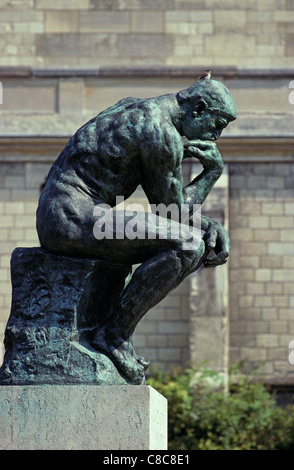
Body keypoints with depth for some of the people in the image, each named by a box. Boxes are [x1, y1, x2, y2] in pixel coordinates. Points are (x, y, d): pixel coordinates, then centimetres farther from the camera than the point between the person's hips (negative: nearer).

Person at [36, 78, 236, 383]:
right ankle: (114, 335, -14)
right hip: (72, 217, -10)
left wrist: (210, 226, 9)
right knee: (186, 244, -22)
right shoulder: (164, 135, -13)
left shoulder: (132, 109, 19)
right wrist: (213, 170, 4)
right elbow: (171, 212, -5)